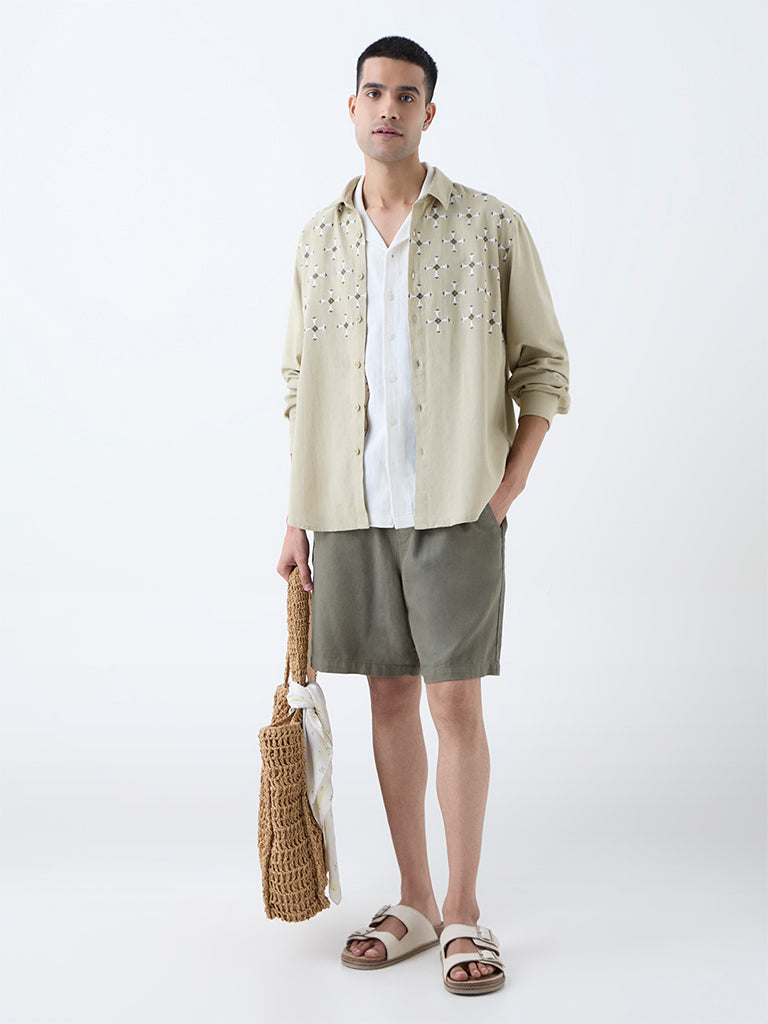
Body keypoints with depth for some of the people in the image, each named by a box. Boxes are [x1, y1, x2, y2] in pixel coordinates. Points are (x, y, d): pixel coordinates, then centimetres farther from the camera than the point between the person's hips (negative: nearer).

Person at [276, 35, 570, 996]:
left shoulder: (491, 226, -1)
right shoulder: (319, 238, 9)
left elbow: (543, 367, 2)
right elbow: (301, 384, 12)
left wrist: (506, 492, -7)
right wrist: (298, 517, 8)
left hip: (455, 509, -3)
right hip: (351, 510, 3)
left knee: (455, 703, -1)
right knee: (390, 700, 10)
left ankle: (464, 911, 14)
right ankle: (414, 902, 23)